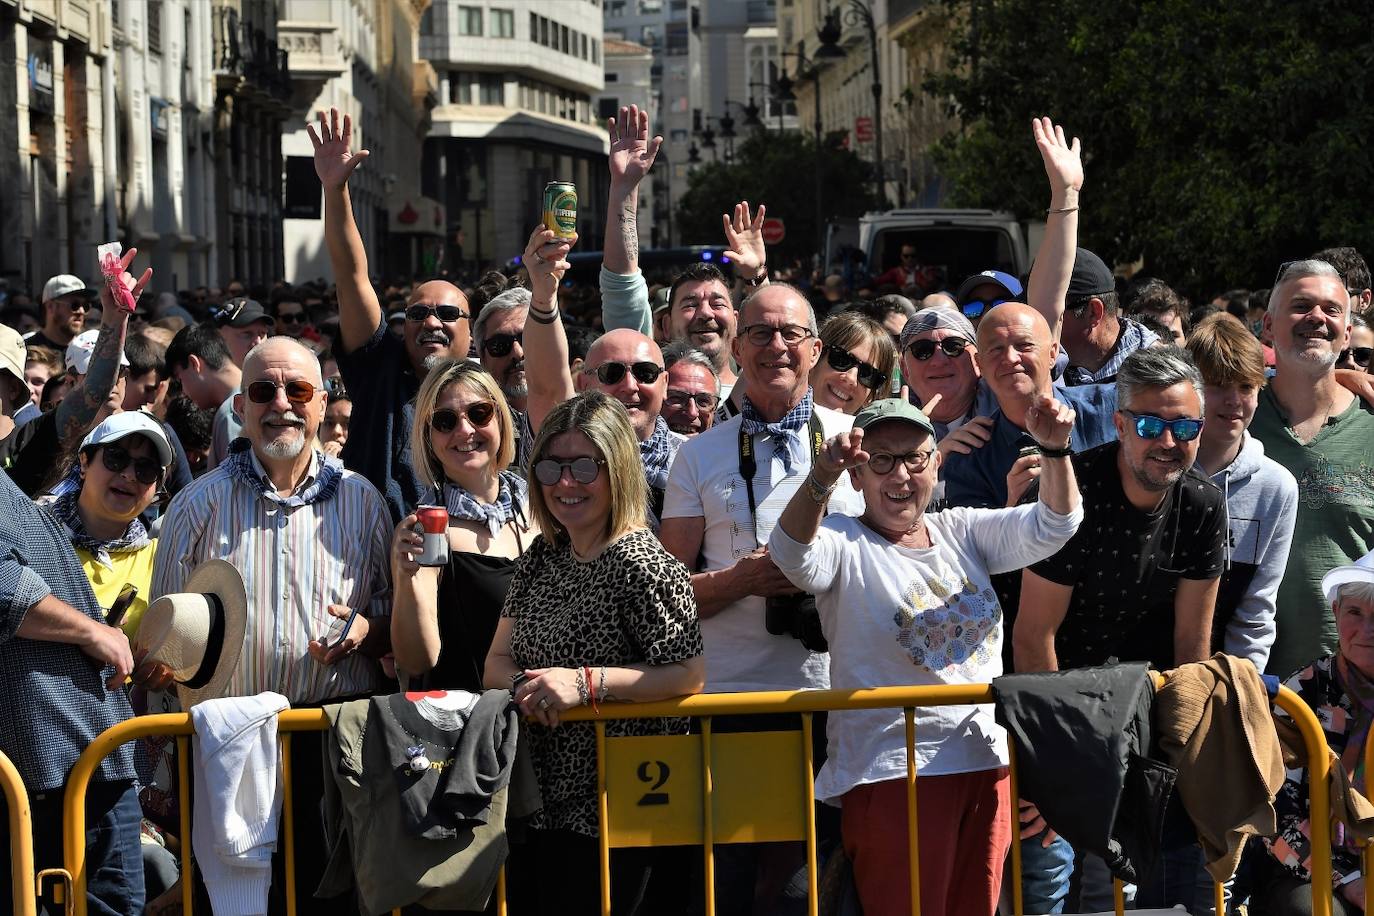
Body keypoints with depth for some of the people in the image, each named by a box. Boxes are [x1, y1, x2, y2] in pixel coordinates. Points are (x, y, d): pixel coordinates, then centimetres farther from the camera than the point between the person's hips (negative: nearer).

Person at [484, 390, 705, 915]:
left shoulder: (640, 563, -14)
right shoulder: (541, 556, 9)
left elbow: (690, 675, -21)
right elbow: (497, 661, 10)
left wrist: (585, 682, -26)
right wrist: (522, 686, -13)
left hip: (608, 813, -7)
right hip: (537, 805, 7)